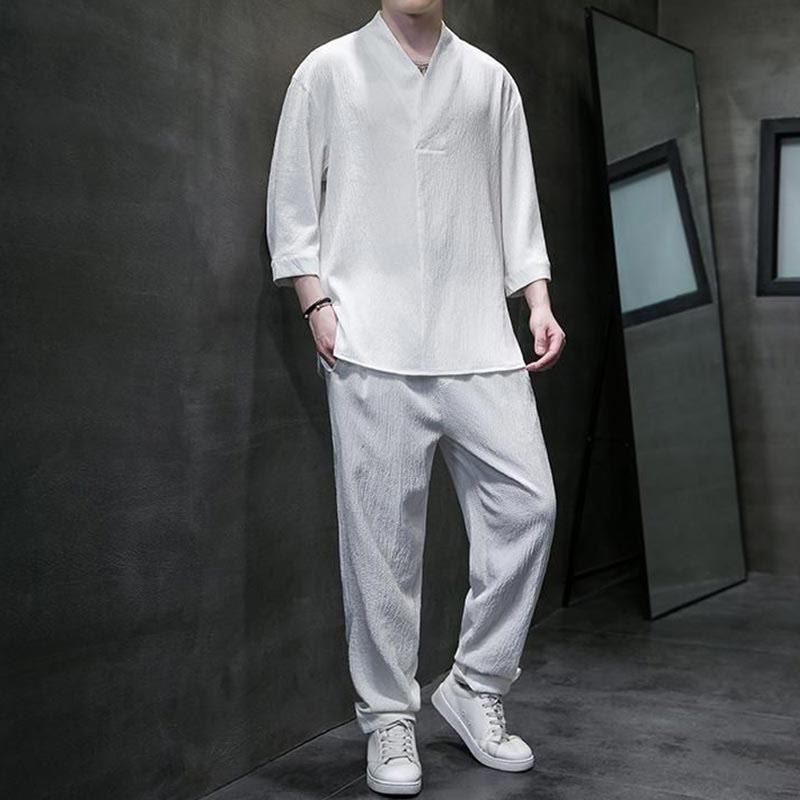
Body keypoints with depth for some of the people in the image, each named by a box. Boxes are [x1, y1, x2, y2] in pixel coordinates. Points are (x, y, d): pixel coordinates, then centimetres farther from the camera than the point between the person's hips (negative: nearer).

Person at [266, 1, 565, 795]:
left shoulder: (490, 80, 17)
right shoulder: (328, 70, 10)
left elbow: (517, 204, 15)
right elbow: (291, 201, 6)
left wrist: (538, 302, 4)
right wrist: (318, 306, -5)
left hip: (480, 339, 3)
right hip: (373, 343, -3)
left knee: (526, 504, -3)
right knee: (383, 534, -2)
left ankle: (476, 685, 16)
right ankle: (388, 715, 13)